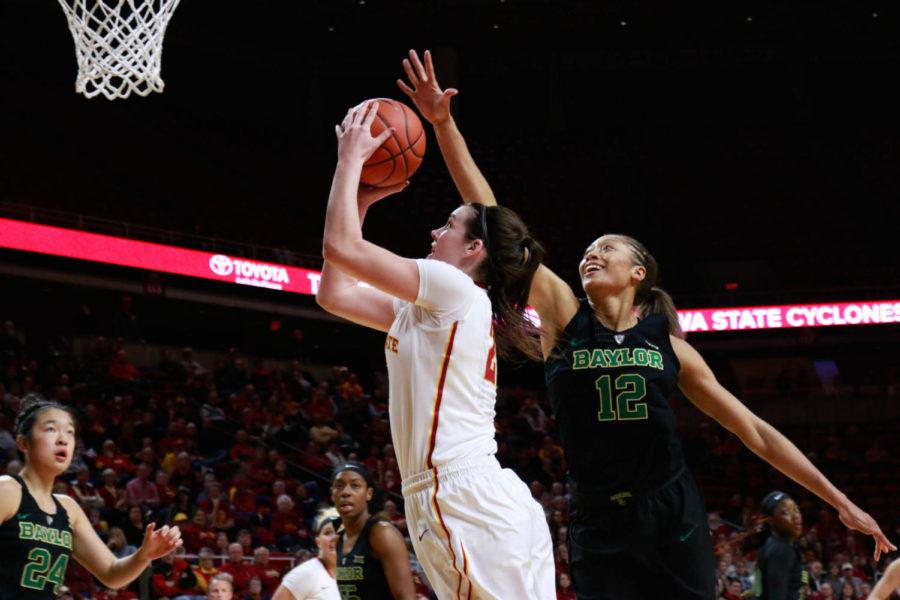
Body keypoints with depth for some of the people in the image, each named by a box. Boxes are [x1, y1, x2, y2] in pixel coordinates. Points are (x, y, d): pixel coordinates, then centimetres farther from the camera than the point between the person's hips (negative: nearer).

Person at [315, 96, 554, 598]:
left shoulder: (460, 291, -5)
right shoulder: (428, 312, 21)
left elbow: (342, 246, -8)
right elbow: (335, 294, 26)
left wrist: (351, 158, 5)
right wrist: (360, 202, 26)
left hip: (469, 503, -10)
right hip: (447, 502, 10)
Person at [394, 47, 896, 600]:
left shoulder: (668, 345, 5)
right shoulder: (563, 314, 3)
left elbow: (754, 431, 10)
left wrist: (840, 502, 8)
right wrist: (444, 124, -10)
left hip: (675, 519, 1)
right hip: (600, 530, 0)